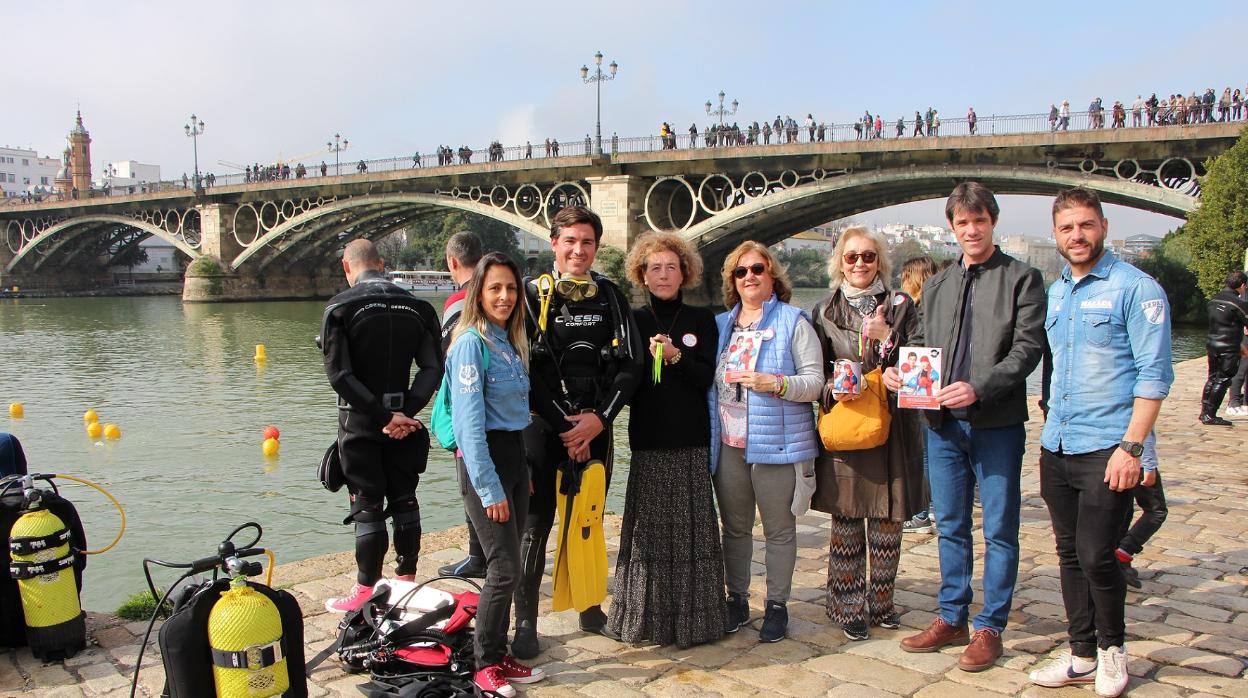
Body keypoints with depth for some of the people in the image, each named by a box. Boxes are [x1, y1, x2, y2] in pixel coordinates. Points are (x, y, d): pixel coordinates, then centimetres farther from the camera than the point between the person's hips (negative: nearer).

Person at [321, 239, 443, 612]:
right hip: (404, 420, 4)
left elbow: (339, 374, -16)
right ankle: (407, 582, 22)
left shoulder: (341, 307, -8)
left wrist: (383, 416, -14)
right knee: (404, 501, 13)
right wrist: (406, 412, -10)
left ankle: (366, 592, 10)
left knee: (367, 507, 2)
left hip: (360, 423, -4)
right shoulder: (417, 307, 3)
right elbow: (433, 367, -4)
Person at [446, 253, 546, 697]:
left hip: (514, 454, 8)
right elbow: (469, 421, -18)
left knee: (505, 566, 11)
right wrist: (489, 488, -20)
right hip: (483, 458, -8)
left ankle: (498, 655, 22)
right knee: (505, 568, -6)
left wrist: (524, 471, 15)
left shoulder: (511, 342, 11)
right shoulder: (471, 343, -13)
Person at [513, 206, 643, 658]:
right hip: (543, 426, -3)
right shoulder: (533, 295, -3)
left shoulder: (611, 297, 6)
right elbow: (525, 369, -8)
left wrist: (599, 419, -10)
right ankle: (525, 623, 9)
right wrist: (565, 426, -11)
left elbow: (629, 364, 1)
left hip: (596, 428, 3)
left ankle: (591, 610, 27)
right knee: (536, 524, -1)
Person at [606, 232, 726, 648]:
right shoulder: (634, 321, 8)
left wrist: (676, 357, -16)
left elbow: (706, 377, -1)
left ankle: (691, 617, 11)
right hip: (648, 441, 0)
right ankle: (647, 617, 10)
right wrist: (649, 358, -12)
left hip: (691, 442, 0)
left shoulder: (701, 320, 8)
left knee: (690, 529, 1)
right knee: (650, 529, 0)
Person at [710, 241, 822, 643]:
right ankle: (737, 599, 28)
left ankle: (777, 605, 19)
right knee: (734, 527, 14)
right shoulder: (720, 324, 13)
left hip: (776, 443, -4)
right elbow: (706, 379, 18)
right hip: (728, 443, 5)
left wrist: (775, 384, -21)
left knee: (779, 529, 6)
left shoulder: (793, 322, -2)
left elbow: (815, 380, -7)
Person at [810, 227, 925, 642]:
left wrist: (887, 337, -14)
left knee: (887, 519, 5)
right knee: (845, 521, 3)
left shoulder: (900, 306, 6)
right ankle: (849, 608, 15)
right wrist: (834, 390, -11)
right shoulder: (824, 312, 8)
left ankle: (881, 602, 21)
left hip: (892, 427, 0)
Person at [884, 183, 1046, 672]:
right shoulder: (936, 285, 15)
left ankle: (989, 628, 16)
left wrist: (978, 388, -22)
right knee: (950, 526, 14)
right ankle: (951, 618, 26)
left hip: (997, 423, -5)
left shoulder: (1022, 279, -2)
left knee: (999, 530, 4)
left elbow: (1027, 348, -10)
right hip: (943, 422, 5)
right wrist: (898, 371, -4)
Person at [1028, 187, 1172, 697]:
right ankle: (1082, 656, 24)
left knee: (1096, 556, -4)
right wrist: (1050, 425, 16)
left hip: (1106, 449, -6)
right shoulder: (1055, 292, 13)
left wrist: (1131, 447, -17)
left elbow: (1154, 374, -11)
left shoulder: (1135, 288, -7)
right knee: (1070, 555, 11)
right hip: (1057, 446, 6)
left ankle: (1112, 648, 20)